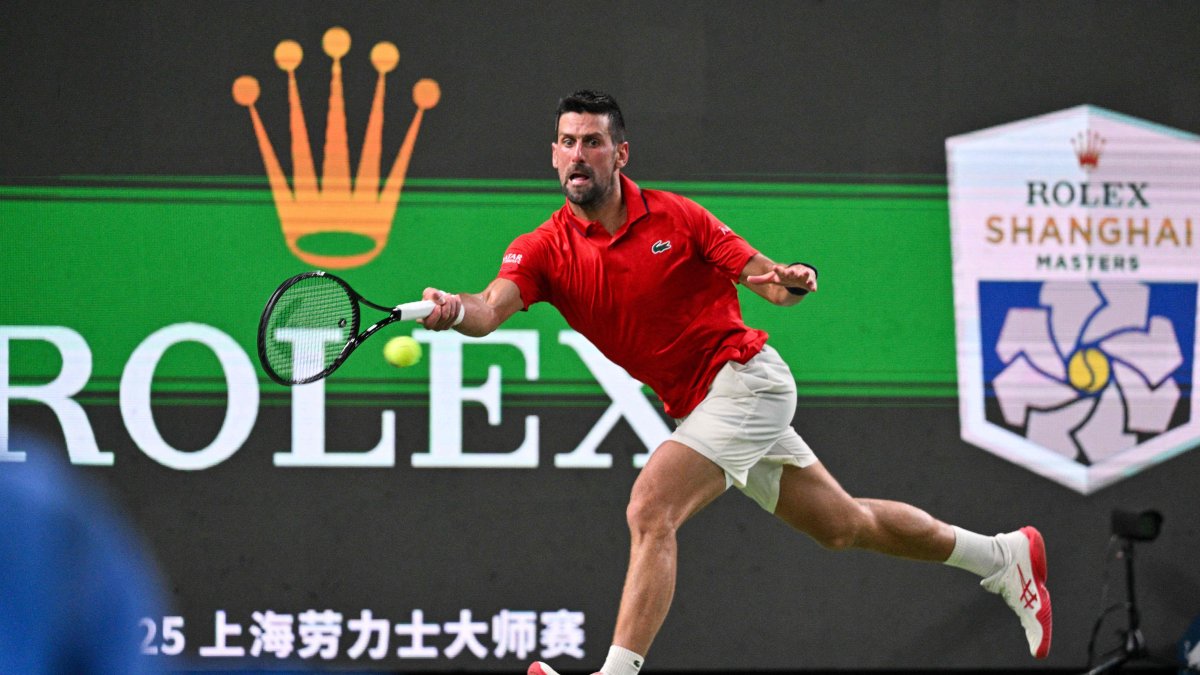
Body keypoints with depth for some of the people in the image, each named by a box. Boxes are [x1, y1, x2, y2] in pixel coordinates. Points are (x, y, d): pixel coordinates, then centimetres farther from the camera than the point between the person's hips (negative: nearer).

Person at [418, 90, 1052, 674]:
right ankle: (1004, 556, 36)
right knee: (844, 524, 18)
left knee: (650, 511, -24)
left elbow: (766, 278, -6)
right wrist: (452, 309, -44)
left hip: (745, 378, -6)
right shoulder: (543, 249, -3)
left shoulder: (675, 217, -9)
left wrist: (792, 280, -29)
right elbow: (491, 309, -21)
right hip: (698, 406, 6)